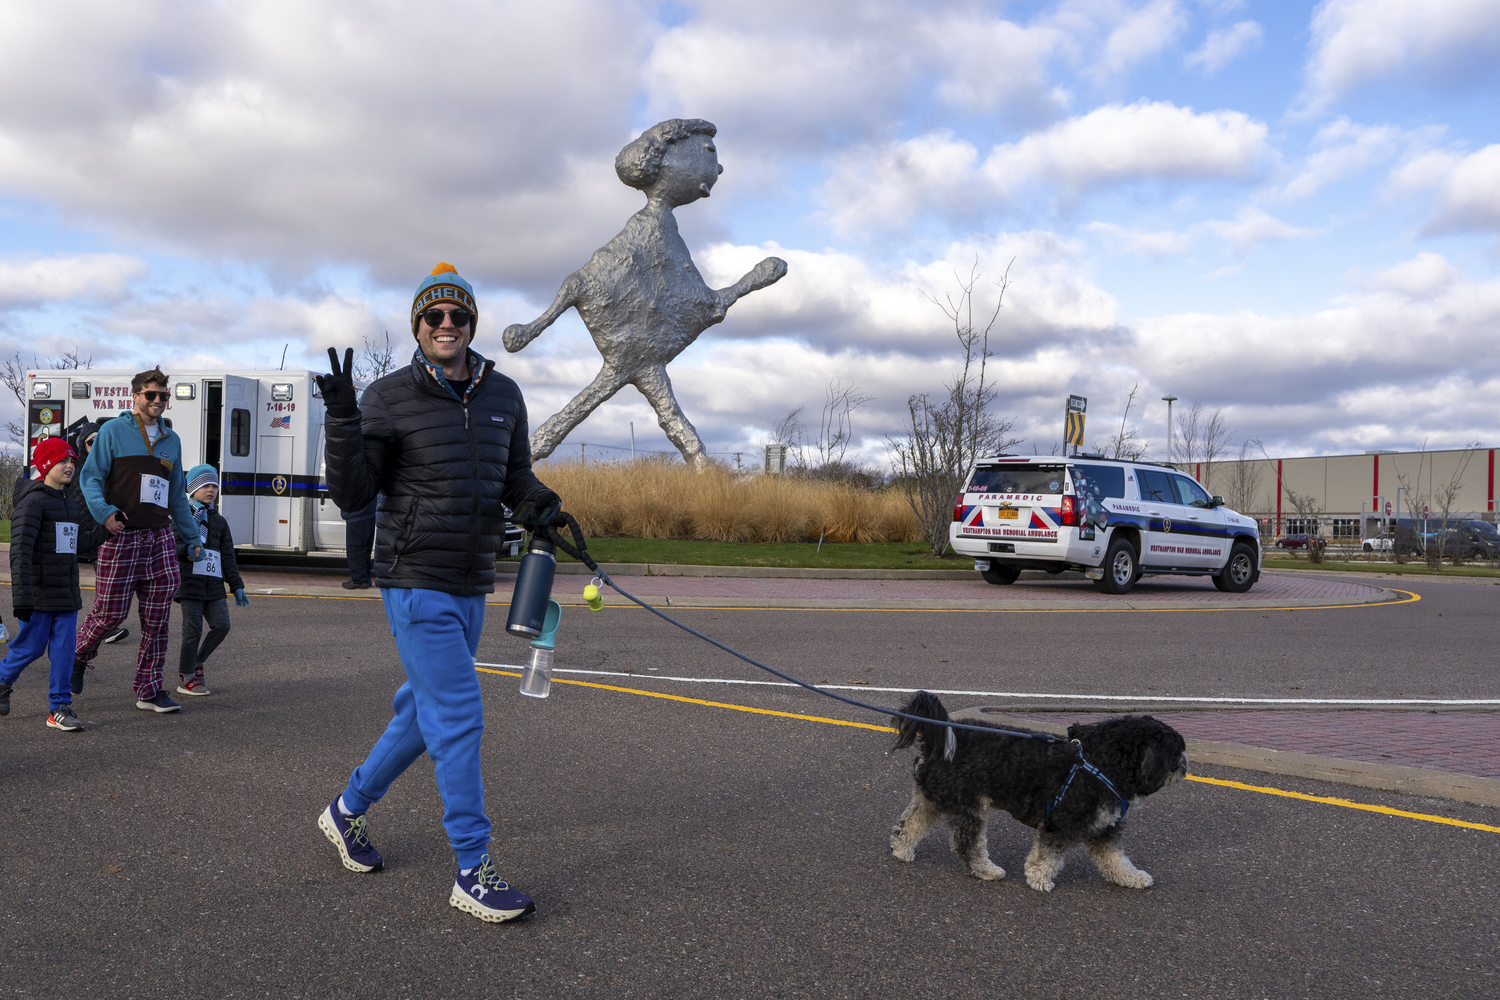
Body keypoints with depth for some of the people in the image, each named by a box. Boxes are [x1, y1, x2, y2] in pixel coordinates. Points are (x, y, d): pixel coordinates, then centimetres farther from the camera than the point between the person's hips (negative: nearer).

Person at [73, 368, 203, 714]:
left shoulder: (171, 439, 17)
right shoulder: (113, 430, 2)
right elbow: (91, 477, -3)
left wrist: (192, 537, 22)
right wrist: (104, 512, -20)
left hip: (160, 539, 5)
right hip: (120, 538, -4)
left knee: (157, 620, 3)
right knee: (109, 613, 0)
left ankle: (149, 691, 11)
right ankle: (77, 657, 31)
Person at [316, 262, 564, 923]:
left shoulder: (503, 397, 7)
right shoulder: (389, 398, -8)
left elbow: (515, 475, 19)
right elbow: (353, 496, -9)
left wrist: (536, 502, -3)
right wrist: (342, 420, -22)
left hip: (472, 587, 6)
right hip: (414, 581, -6)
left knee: (426, 710, 17)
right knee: (458, 715, -10)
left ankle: (349, 808, 40)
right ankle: (473, 873, -1)